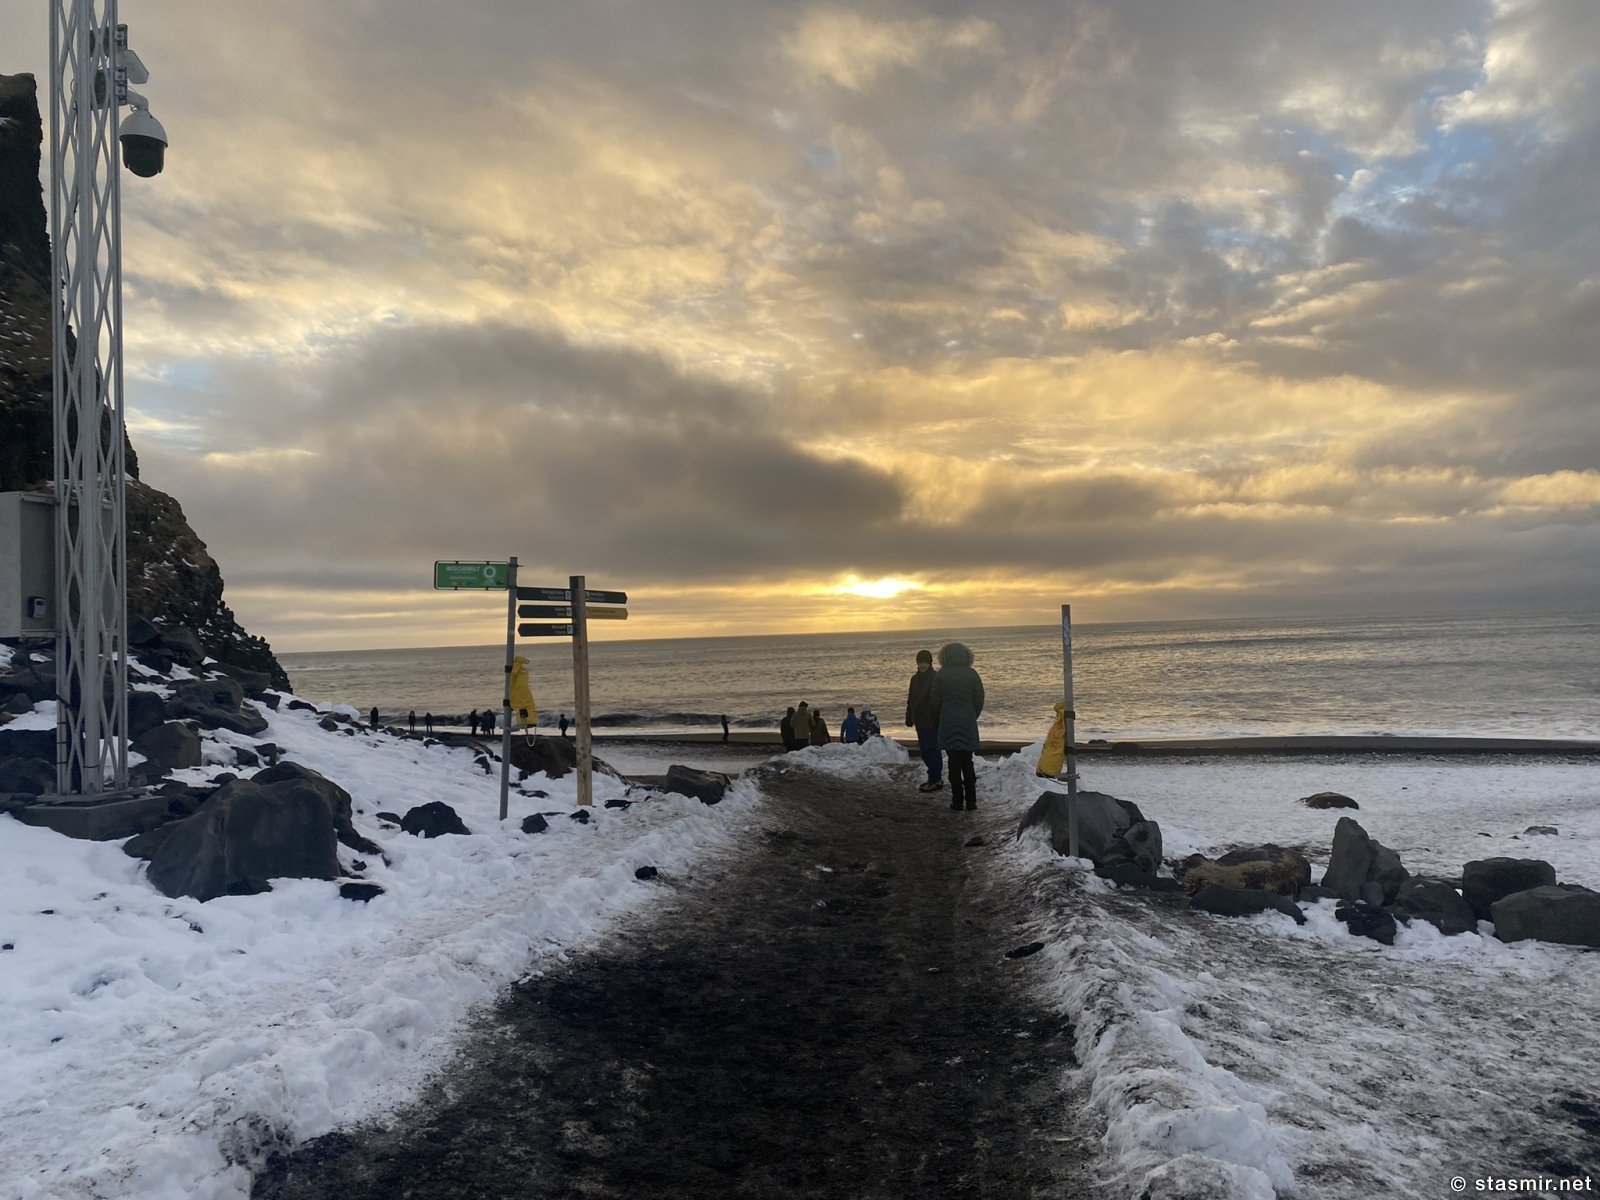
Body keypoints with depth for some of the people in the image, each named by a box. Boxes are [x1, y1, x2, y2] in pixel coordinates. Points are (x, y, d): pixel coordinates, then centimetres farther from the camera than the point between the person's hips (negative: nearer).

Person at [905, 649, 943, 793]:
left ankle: (935, 780, -1)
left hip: (932, 721, -8)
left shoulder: (935, 679, -10)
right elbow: (910, 700, 18)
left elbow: (938, 700, -16)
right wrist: (909, 718, 16)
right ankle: (935, 778, 23)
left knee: (931, 749, -8)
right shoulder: (915, 679, 13)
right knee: (924, 749, 12)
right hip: (920, 721, 8)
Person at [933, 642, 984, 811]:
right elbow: (979, 700, 1)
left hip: (948, 725, -1)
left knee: (954, 763, 4)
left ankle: (957, 800, 4)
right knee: (967, 763, 9)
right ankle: (971, 801, 7)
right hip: (968, 724, 1)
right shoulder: (972, 674, -1)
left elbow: (936, 701, 0)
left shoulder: (940, 675, -4)